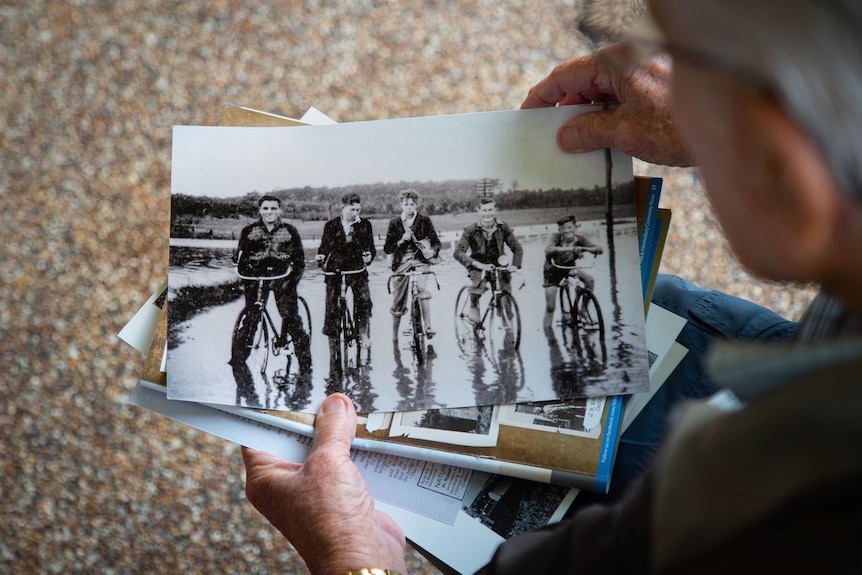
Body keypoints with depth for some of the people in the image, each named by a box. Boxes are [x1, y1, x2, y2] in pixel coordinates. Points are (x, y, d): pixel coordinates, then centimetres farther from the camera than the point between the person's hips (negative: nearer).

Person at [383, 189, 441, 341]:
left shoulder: (424, 221, 2)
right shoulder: (395, 223, 3)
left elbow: (436, 241, 2)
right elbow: (387, 248, 1)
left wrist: (432, 251, -20)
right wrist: (401, 241, -17)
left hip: (420, 261, -1)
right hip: (401, 262, 1)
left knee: (422, 288, -31)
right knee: (398, 302, 6)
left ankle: (428, 327, -30)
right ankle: (394, 335, 25)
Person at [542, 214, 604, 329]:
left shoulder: (580, 239, -20)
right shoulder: (555, 237, -26)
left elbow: (599, 249, -30)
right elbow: (548, 249, -48)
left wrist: (584, 249, -51)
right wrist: (568, 248, -59)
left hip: (569, 267, 3)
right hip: (553, 270, -3)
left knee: (590, 280, -20)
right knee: (550, 307, -6)